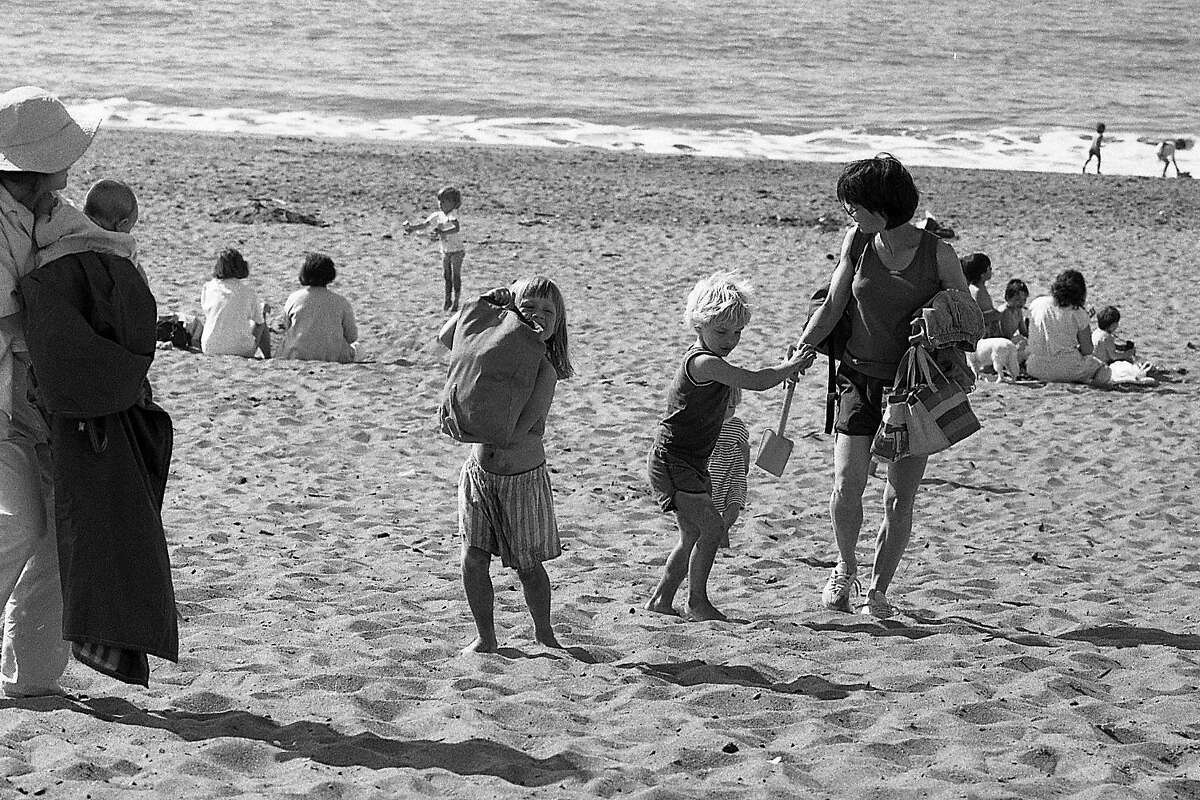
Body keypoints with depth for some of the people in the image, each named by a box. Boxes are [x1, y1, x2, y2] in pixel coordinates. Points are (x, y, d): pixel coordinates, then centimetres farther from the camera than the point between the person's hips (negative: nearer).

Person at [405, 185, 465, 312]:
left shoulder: (453, 215, -18)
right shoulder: (438, 215, 3)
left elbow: (456, 228, -35)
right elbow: (425, 225, 5)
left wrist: (442, 232, -44)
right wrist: (412, 227, -9)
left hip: (456, 250, -7)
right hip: (445, 251, 7)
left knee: (456, 276, -2)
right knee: (446, 275, 11)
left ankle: (456, 302, 2)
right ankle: (448, 300, 21)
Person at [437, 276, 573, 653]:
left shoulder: (544, 370, -16)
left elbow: (514, 431, -23)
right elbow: (447, 337, -6)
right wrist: (481, 304, -13)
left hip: (524, 479, -4)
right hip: (479, 472, 4)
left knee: (528, 565, 8)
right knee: (474, 559, -2)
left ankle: (543, 632, 29)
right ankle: (485, 637, 14)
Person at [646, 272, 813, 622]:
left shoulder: (706, 359, 11)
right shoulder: (703, 362, -21)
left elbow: (750, 380, 25)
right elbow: (756, 381, -22)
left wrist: (785, 368, 10)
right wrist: (791, 366, -7)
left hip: (691, 462, 10)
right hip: (672, 459, -10)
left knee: (692, 535, 14)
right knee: (711, 527, -12)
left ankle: (662, 599, 22)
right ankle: (697, 602, -2)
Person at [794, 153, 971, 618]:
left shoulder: (937, 254, -8)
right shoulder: (856, 241, 0)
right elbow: (832, 307, 5)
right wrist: (803, 348, -10)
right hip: (860, 376, 2)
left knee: (900, 498, -1)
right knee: (846, 485, -9)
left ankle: (877, 591, 15)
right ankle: (846, 568, 18)